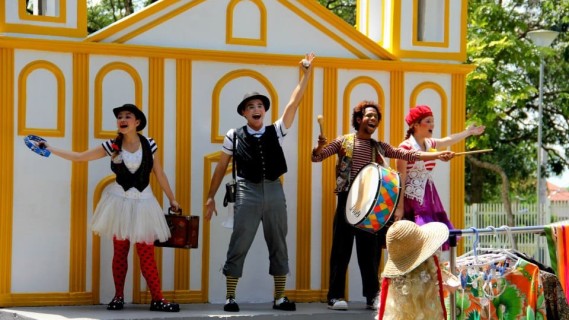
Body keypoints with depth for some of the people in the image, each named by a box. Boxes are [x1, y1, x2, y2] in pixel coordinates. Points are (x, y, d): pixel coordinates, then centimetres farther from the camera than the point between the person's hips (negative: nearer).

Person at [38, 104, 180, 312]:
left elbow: (160, 175, 7)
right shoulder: (112, 146, -2)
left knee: (147, 255, -4)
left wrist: (172, 200, 9)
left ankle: (157, 299, -1)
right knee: (119, 252, 5)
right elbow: (80, 157, 0)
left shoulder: (148, 145, -1)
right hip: (120, 202, 1)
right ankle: (118, 297, 13)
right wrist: (49, 149, -4)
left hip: (142, 203, -1)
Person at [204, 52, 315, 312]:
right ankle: (230, 297, 4)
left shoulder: (275, 131, 9)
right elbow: (221, 168, 10)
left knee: (278, 246, 6)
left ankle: (279, 297, 12)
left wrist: (306, 74, -1)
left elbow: (294, 103, 4)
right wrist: (210, 197, 9)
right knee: (238, 246, -2)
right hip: (248, 193, -3)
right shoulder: (234, 136, 4)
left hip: (274, 192, 3)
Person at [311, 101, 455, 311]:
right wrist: (319, 147, -24)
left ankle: (372, 296, 12)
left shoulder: (380, 148, 13)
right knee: (342, 249, -3)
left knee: (371, 251, 5)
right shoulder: (344, 142, 4)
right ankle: (335, 296, 1)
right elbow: (317, 157, 0)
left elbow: (407, 155, 6)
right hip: (348, 201, -3)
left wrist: (437, 155, -4)